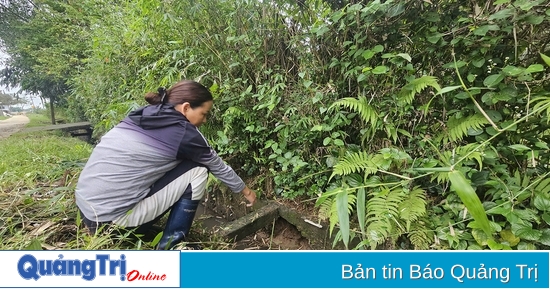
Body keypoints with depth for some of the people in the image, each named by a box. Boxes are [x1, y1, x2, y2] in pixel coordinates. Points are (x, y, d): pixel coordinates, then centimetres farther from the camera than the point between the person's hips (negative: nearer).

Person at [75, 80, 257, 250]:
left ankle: (134, 232, 18)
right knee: (197, 171, -5)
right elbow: (218, 166, 2)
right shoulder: (183, 133, -12)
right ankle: (170, 245, 5)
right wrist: (244, 190, 19)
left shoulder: (142, 116, 9)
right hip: (112, 218, -8)